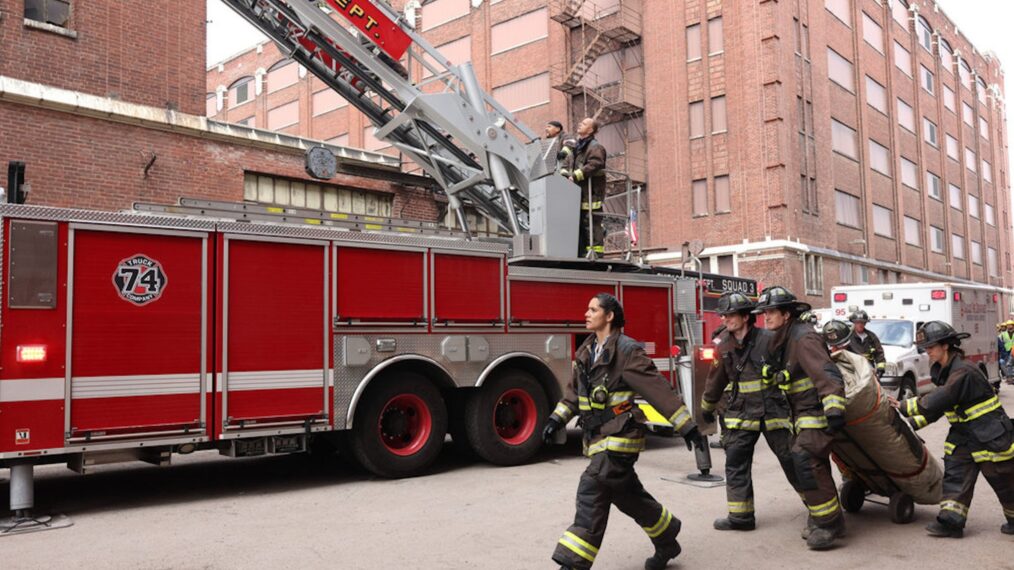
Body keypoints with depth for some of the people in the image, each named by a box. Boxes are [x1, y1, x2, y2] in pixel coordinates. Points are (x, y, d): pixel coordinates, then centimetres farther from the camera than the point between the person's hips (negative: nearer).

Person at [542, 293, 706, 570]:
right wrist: (557, 419, 9)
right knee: (628, 495, 17)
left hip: (620, 437, -8)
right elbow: (574, 391, 20)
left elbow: (659, 390, -14)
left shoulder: (627, 350, -13)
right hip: (598, 438, 8)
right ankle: (666, 543, 36)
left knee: (591, 491, -16)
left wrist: (687, 427, -14)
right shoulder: (587, 352, 11)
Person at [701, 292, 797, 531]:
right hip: (742, 413, 4)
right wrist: (707, 407, 25)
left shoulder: (768, 340, -12)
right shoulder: (725, 345, 2)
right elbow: (716, 378, 16)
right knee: (735, 465, 3)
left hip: (774, 411, -4)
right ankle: (741, 516, 13)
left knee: (791, 460, 4)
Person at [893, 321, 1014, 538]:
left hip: (991, 436, -9)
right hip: (963, 434, 9)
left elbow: (938, 400, -30)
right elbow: (938, 404, 8)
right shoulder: (943, 371, 6)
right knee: (955, 475, 0)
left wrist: (904, 406, -24)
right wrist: (913, 422, -1)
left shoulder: (964, 371, -25)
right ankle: (951, 521, -1)